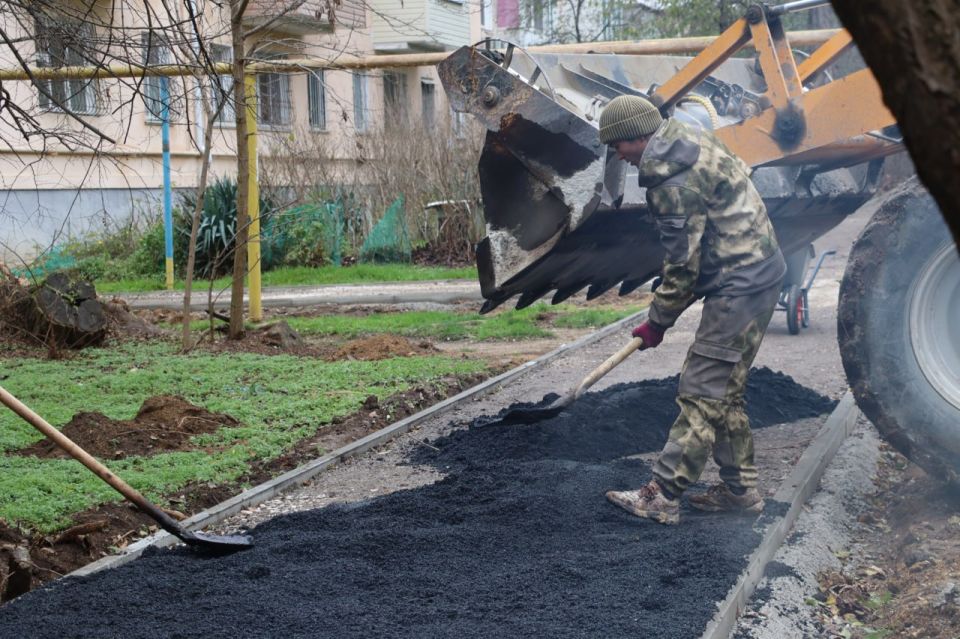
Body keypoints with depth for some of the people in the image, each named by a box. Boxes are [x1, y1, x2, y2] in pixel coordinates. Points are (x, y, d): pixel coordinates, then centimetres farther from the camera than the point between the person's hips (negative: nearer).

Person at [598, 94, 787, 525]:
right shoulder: (688, 138, 12)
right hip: (759, 273, 11)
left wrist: (657, 321, -7)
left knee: (701, 394, -9)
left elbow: (683, 263, -18)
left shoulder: (673, 179, -20)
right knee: (724, 391, 16)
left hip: (739, 287, -11)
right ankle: (740, 488, 23)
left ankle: (662, 496, -6)